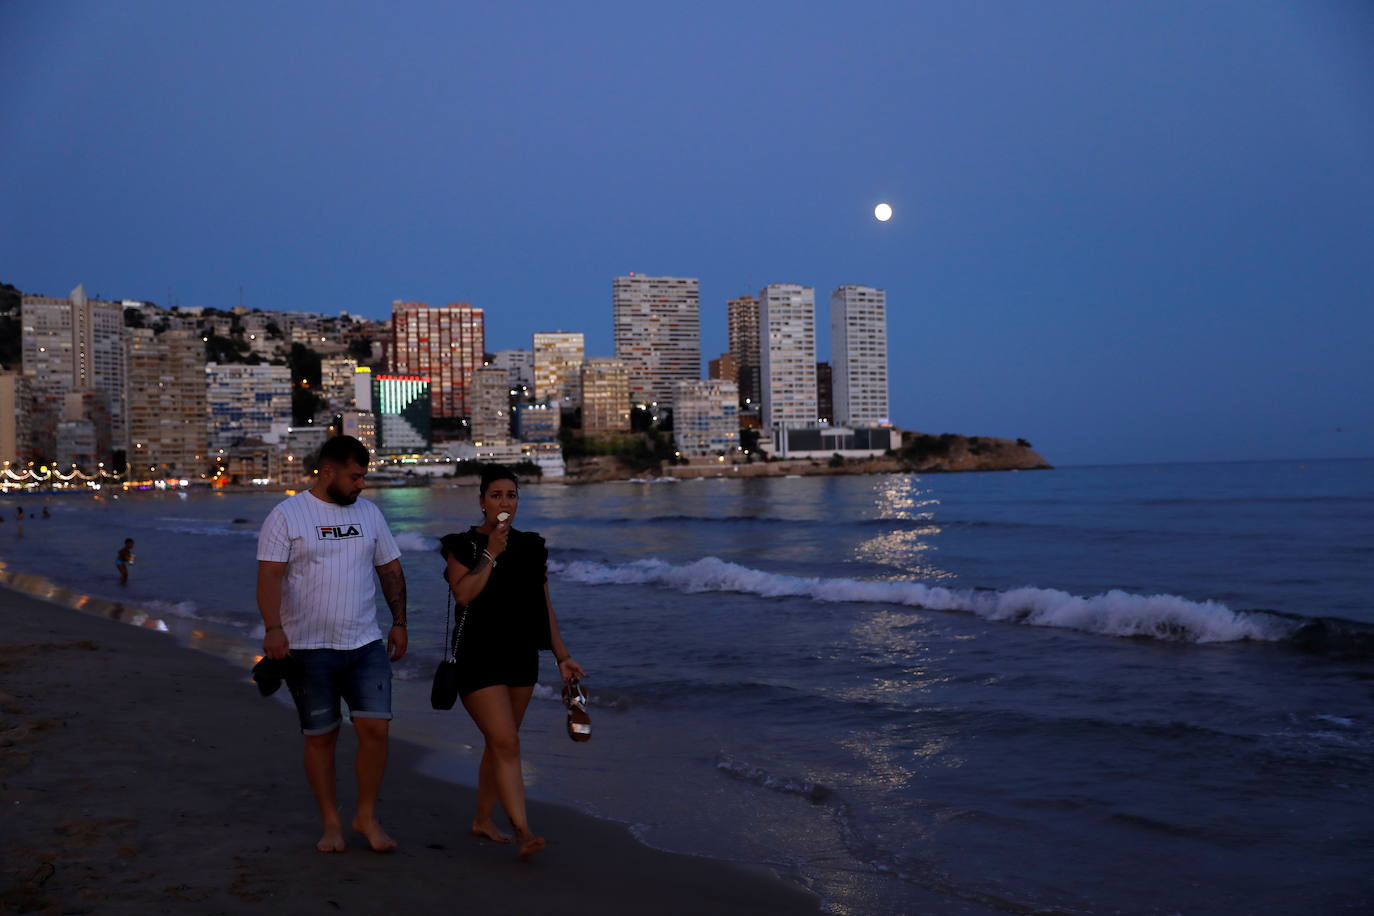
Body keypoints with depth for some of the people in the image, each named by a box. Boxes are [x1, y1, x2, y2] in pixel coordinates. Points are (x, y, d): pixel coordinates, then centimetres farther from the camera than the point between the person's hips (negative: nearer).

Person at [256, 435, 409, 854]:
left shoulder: (369, 513, 10)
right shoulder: (287, 515, -4)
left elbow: (391, 569, 16)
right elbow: (269, 576, -11)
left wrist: (398, 622, 10)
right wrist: (273, 627, -24)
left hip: (366, 645, 3)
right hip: (309, 648, -3)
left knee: (375, 728, -5)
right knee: (320, 737, 6)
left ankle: (366, 816, 13)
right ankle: (331, 823, 22)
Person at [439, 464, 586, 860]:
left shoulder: (531, 547, 9)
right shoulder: (463, 545, -4)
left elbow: (545, 607, 11)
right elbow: (463, 594, -19)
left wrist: (563, 657, 9)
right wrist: (492, 553, -18)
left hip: (521, 657, 5)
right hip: (479, 659, -5)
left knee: (498, 744, 14)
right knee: (507, 743, -13)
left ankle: (483, 819, 29)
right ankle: (522, 831, -13)